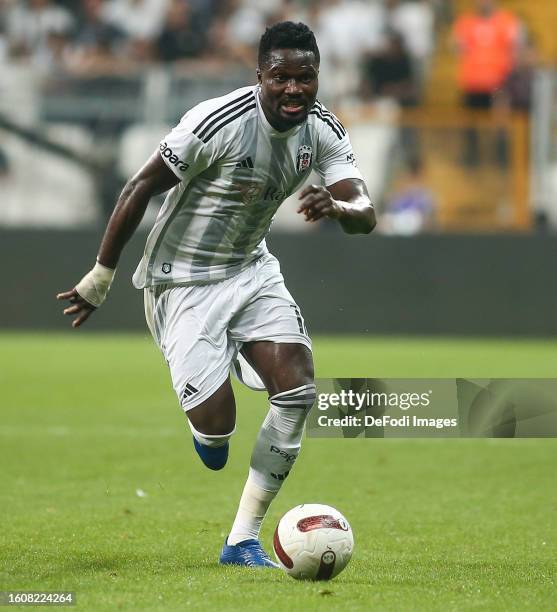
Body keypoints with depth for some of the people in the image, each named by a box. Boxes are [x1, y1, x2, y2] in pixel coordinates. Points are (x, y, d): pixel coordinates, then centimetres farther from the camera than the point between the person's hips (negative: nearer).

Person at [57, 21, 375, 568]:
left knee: (297, 393, -13)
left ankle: (243, 541, -1)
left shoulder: (322, 130, -7)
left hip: (253, 271, 6)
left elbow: (365, 214, -13)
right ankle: (206, 424, 27)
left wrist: (335, 206, -38)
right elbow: (141, 187, -17)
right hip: (184, 281, -6)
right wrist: (100, 278, -12)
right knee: (216, 425, -16)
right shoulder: (219, 122, -25)